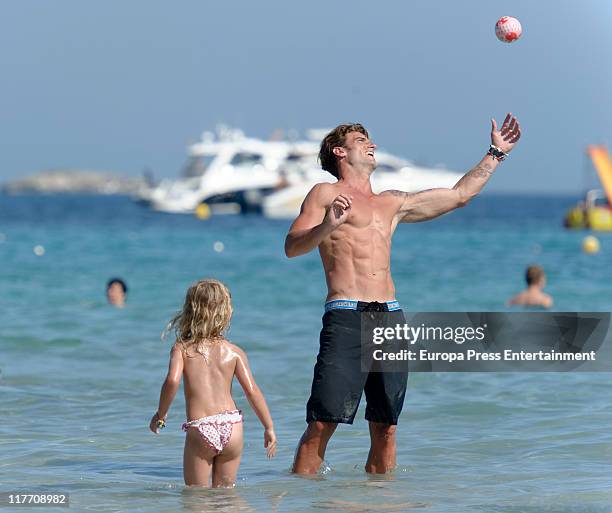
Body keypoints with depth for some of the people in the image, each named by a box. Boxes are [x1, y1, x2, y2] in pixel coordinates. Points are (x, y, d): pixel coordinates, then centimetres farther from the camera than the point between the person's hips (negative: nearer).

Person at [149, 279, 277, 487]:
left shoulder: (181, 349, 3)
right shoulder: (234, 352, 7)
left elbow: (172, 381, -14)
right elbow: (252, 390, 0)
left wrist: (160, 415, 0)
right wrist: (269, 428, 7)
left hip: (199, 429, -2)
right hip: (232, 426, 2)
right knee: (225, 491, 13)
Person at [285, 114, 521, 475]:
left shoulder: (392, 203, 26)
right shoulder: (326, 194, 9)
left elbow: (459, 195, 33)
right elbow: (292, 247, -3)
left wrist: (496, 154, 36)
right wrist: (327, 227, -21)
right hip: (345, 317, -6)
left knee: (386, 428, 4)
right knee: (322, 424, -14)